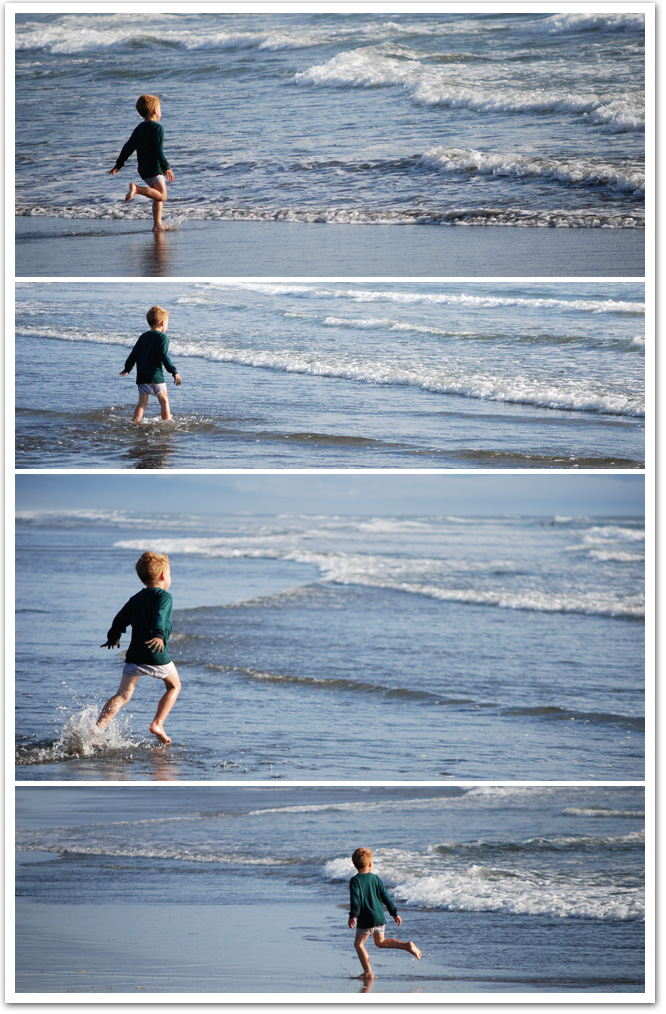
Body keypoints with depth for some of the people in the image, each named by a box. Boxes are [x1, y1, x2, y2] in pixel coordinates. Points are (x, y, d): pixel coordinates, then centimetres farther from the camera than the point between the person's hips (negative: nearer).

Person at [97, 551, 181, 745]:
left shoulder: (136, 599, 17)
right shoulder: (164, 597, -3)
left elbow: (120, 620, 22)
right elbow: (159, 616, -22)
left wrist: (113, 637, 41)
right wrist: (159, 635, -38)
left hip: (134, 656, 5)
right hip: (157, 656, -5)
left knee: (123, 695, 2)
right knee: (174, 686, 19)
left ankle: (98, 728, -16)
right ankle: (157, 724, 7)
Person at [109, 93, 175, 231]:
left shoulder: (139, 129, 14)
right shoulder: (157, 128, -9)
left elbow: (128, 148, 13)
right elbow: (158, 150, -19)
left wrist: (118, 165, 18)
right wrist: (166, 168, -19)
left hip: (143, 169, 9)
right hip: (154, 168, -9)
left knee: (158, 197, 16)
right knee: (162, 195, -14)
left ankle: (157, 224, 10)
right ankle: (136, 189, -28)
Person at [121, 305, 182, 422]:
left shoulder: (143, 337, 13)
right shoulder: (163, 337, -6)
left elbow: (134, 354, 15)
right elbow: (164, 357, -15)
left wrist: (127, 368, 28)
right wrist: (174, 372, -13)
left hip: (141, 376, 5)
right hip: (155, 375, -5)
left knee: (142, 403, 8)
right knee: (164, 400, 7)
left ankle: (135, 422, -2)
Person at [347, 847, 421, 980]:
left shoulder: (355, 881, -9)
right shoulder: (375, 878, 6)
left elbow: (355, 900, -20)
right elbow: (386, 897, 8)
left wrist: (353, 916, -17)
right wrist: (394, 913, 14)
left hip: (366, 919, -6)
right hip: (380, 917, 6)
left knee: (359, 943, 7)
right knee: (380, 942, 23)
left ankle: (368, 972, -1)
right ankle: (407, 945, 8)